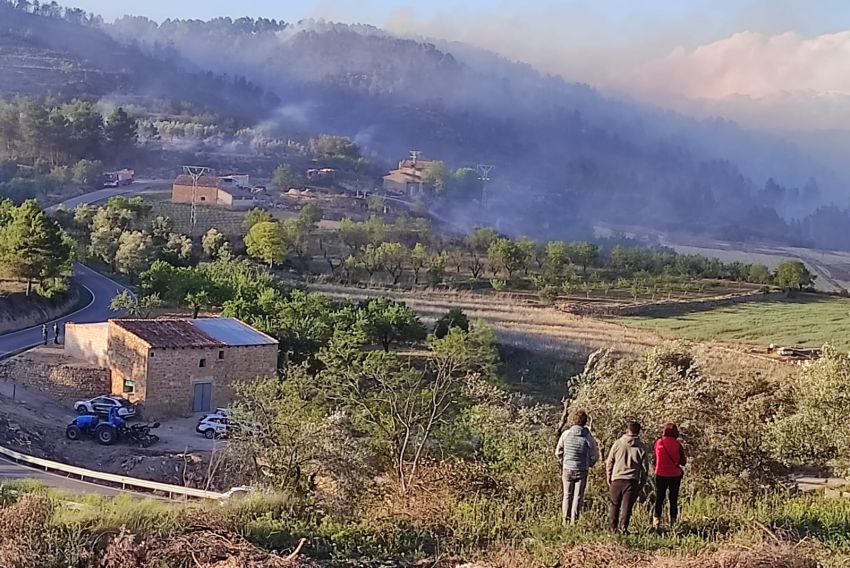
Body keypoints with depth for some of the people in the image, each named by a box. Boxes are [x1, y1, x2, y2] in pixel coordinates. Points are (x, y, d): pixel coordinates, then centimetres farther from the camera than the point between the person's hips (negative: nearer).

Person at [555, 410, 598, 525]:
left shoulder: (566, 434, -6)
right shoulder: (588, 437, -10)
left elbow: (558, 452, 3)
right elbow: (594, 456, -2)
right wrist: (589, 465, 17)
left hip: (567, 469, 1)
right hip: (582, 471, -1)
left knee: (567, 495, 15)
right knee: (578, 497, 7)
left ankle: (565, 520, 17)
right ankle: (574, 521, 8)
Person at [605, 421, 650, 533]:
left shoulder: (617, 444, 0)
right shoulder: (642, 448, 0)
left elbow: (609, 463, 4)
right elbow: (645, 468, 4)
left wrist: (609, 479, 14)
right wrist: (641, 485, 12)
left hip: (617, 479, 1)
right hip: (632, 481, 0)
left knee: (614, 504, 14)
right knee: (627, 506, 2)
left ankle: (613, 527, 17)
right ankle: (623, 527, -3)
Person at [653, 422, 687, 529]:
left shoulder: (658, 443, -6)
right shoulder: (677, 444, -8)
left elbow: (655, 459, 3)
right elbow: (683, 462, -2)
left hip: (660, 475, 0)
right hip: (675, 475, 0)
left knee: (659, 499, 9)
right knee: (673, 499, 10)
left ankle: (656, 520, 0)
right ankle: (673, 522, 8)